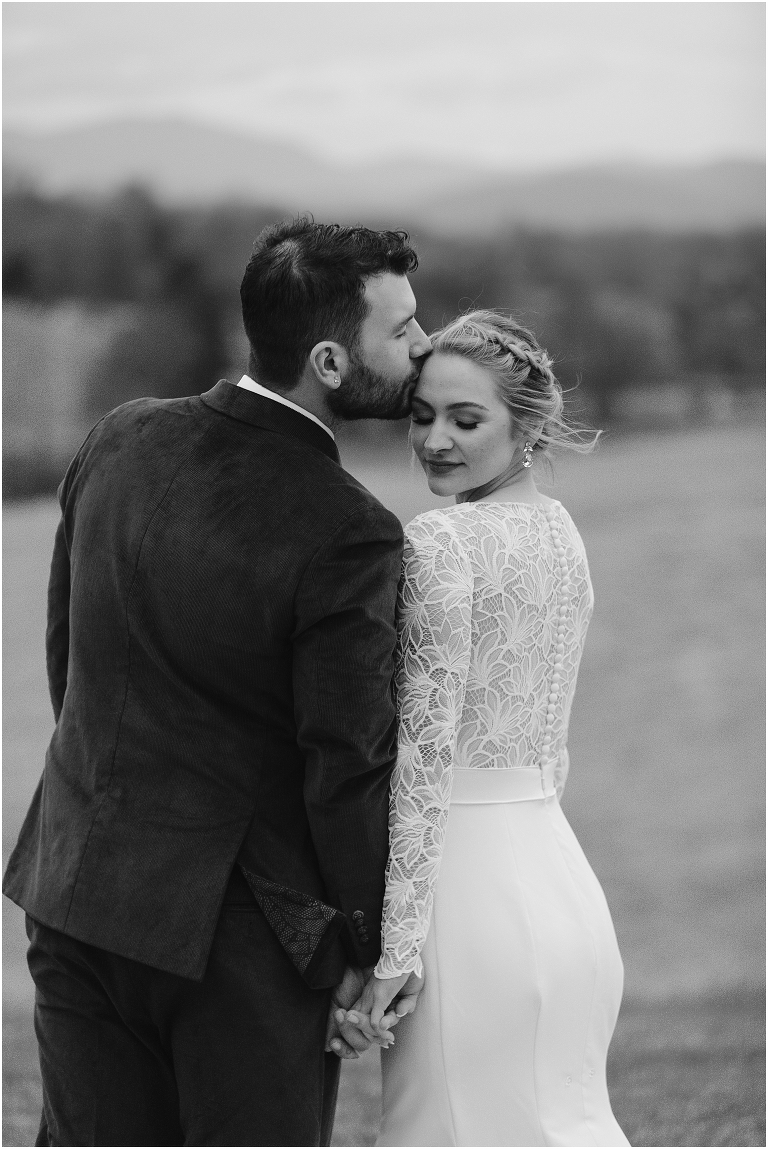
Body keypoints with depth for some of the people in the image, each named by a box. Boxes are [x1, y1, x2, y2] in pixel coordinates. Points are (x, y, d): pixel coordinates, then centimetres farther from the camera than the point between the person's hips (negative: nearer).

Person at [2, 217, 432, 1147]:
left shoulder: (118, 442, -1)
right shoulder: (345, 537, -20)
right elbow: (349, 765, -15)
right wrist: (361, 947, -2)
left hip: (79, 890, 6)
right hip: (241, 928, -6)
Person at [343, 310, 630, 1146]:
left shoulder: (441, 543, -14)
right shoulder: (560, 530, 12)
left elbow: (422, 758, -17)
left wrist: (389, 950, -17)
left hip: (468, 880, -8)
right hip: (557, 876, 8)